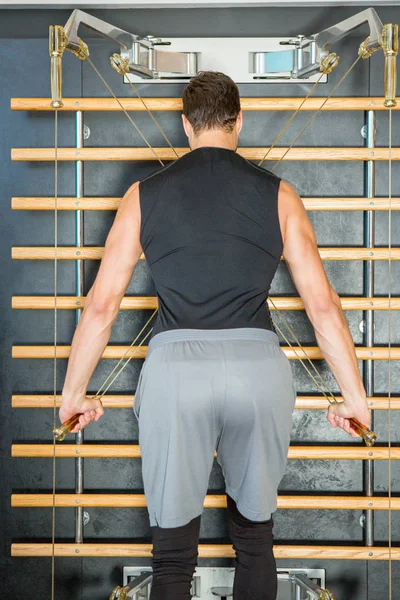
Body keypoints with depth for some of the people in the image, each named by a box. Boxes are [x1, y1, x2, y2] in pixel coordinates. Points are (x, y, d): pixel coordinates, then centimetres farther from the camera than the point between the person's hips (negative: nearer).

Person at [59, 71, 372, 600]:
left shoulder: (144, 195, 8)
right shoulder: (278, 195, 8)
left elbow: (102, 304, 6)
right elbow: (322, 304, 5)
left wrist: (75, 393, 17)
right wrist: (355, 397, 13)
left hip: (175, 366, 0)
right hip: (257, 366, 1)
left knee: (173, 553, 9)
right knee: (255, 541, 17)